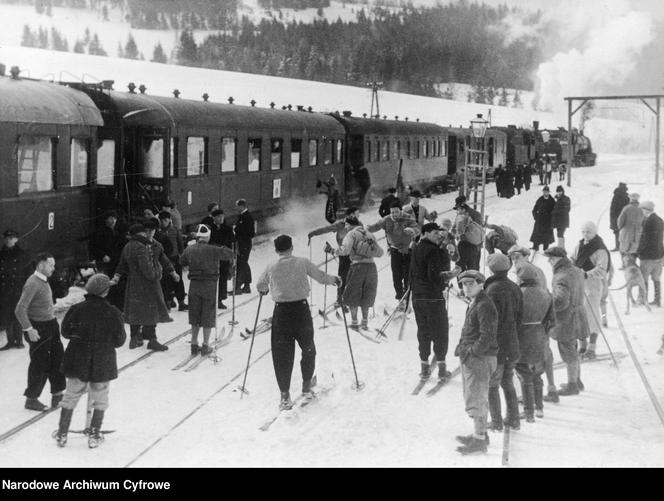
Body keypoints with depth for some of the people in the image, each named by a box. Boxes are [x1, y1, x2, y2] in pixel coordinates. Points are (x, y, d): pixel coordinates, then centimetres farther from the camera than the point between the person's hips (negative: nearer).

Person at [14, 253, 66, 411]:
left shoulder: (44, 281, 8)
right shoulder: (33, 284, -20)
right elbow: (20, 310, -24)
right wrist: (29, 329, -22)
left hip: (51, 325, 9)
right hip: (39, 329, -9)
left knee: (58, 358, 11)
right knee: (40, 364, 1)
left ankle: (57, 395, 21)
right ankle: (31, 399, 15)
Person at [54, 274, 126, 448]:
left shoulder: (76, 310, -10)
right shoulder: (113, 313, -14)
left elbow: (65, 332, 2)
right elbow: (119, 341, -6)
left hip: (77, 361, 2)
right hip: (103, 364, -2)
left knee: (70, 397, 17)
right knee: (100, 400, 16)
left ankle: (62, 434, 23)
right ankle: (94, 436, 18)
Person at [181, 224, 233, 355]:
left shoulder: (189, 250, -2)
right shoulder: (213, 250, -14)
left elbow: (183, 263, 14)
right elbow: (230, 254, -4)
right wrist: (222, 248, 12)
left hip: (194, 285, 4)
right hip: (209, 286, -3)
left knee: (194, 315, 14)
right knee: (208, 316, 7)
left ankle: (194, 344, 18)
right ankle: (205, 346, 10)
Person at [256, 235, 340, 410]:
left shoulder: (271, 268, -2)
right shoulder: (302, 263, -5)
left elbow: (260, 286, 13)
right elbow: (321, 277, 5)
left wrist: (265, 289, 37)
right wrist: (334, 279, 25)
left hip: (281, 312, 0)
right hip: (301, 310, 0)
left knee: (282, 354, 6)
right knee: (308, 349, 20)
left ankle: (285, 395, 3)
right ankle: (307, 386, 29)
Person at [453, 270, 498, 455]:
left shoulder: (484, 305, -16)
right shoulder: (474, 305, 16)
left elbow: (487, 336, -23)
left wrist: (471, 352, -20)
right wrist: (462, 347, 12)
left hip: (480, 359, -11)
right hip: (470, 358, 11)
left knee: (476, 400, -7)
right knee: (476, 398, 18)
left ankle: (479, 440, -3)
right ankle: (480, 434, 28)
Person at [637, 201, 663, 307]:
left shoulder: (648, 221, -19)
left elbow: (644, 239, -20)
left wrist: (638, 251, -7)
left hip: (648, 255, -8)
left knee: (644, 278, 3)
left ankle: (643, 299, 9)